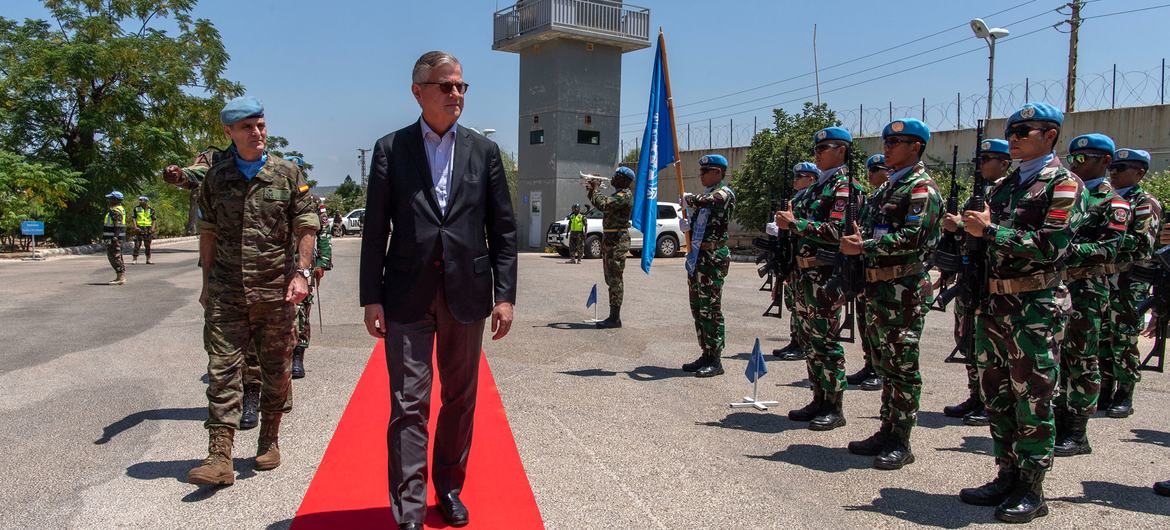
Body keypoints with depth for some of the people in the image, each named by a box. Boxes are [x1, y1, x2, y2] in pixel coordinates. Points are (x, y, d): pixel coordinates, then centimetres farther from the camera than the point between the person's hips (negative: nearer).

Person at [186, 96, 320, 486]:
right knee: (223, 370, -4)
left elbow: (306, 228, 2)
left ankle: (270, 441, 26)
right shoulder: (215, 178, 7)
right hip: (226, 293, 1)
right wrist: (207, 283, 10)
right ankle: (219, 457, -3)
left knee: (276, 370, 9)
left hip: (276, 291, -1)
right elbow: (208, 234, 12)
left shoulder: (288, 173, 2)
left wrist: (301, 273, -9)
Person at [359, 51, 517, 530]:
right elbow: (375, 230, 2)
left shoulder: (484, 150, 7)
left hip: (466, 293, 2)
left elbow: (503, 229, 5)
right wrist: (371, 298, -4)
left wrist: (505, 295, -2)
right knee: (409, 405, -1)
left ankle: (449, 489, 30)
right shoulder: (390, 148, 3)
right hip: (408, 294, -2)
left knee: (460, 400, 13)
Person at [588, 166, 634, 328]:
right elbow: (602, 203, 21)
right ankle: (613, 316, 19)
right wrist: (593, 190, 8)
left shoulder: (625, 195, -13)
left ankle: (615, 318, -8)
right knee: (611, 278, 13)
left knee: (615, 279, -9)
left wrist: (593, 191, -10)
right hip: (609, 238, 11)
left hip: (618, 240, -11)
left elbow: (603, 205, -24)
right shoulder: (617, 194, 20)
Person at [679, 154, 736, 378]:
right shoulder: (705, 195, 20)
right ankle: (706, 355, 19)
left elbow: (703, 202, -28)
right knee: (698, 308, 11)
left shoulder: (724, 193, -8)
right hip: (697, 256, 9)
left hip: (713, 257, -9)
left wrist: (688, 199, -8)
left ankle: (715, 361, -2)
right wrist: (688, 227, 3)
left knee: (711, 309, -7)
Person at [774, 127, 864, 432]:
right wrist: (789, 223, 6)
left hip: (827, 274, -9)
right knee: (811, 338, 13)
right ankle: (819, 400, 22)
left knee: (826, 340, -4)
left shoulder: (844, 187, -11)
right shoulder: (818, 186, 17)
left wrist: (795, 223, -18)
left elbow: (836, 232, -22)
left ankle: (835, 408, 5)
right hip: (806, 272, 9)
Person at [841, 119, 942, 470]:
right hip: (878, 286, 9)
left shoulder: (922, 188, -9)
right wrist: (857, 241, 1)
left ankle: (900, 443, 3)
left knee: (902, 365, -4)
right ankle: (887, 432, 23)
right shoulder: (887, 187, 20)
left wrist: (862, 247, -19)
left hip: (905, 288, -9)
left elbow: (911, 237, -21)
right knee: (884, 364, 13)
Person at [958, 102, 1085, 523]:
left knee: (1032, 400, -1)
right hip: (993, 303, 8)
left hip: (1036, 308, -8)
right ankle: (1007, 477, 24)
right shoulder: (1002, 186, 17)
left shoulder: (1063, 184, -6)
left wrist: (990, 230, -15)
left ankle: (1031, 489, 10)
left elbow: (1051, 246, -18)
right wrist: (971, 228, 4)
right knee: (996, 394, 12)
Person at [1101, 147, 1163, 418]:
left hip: (1128, 285, -6)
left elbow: (1143, 247, -12)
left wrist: (1113, 267, -18)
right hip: (1100, 282, 6)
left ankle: (1124, 397, 7)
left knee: (1124, 341, -2)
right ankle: (1104, 391, 18)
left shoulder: (1146, 204, -3)